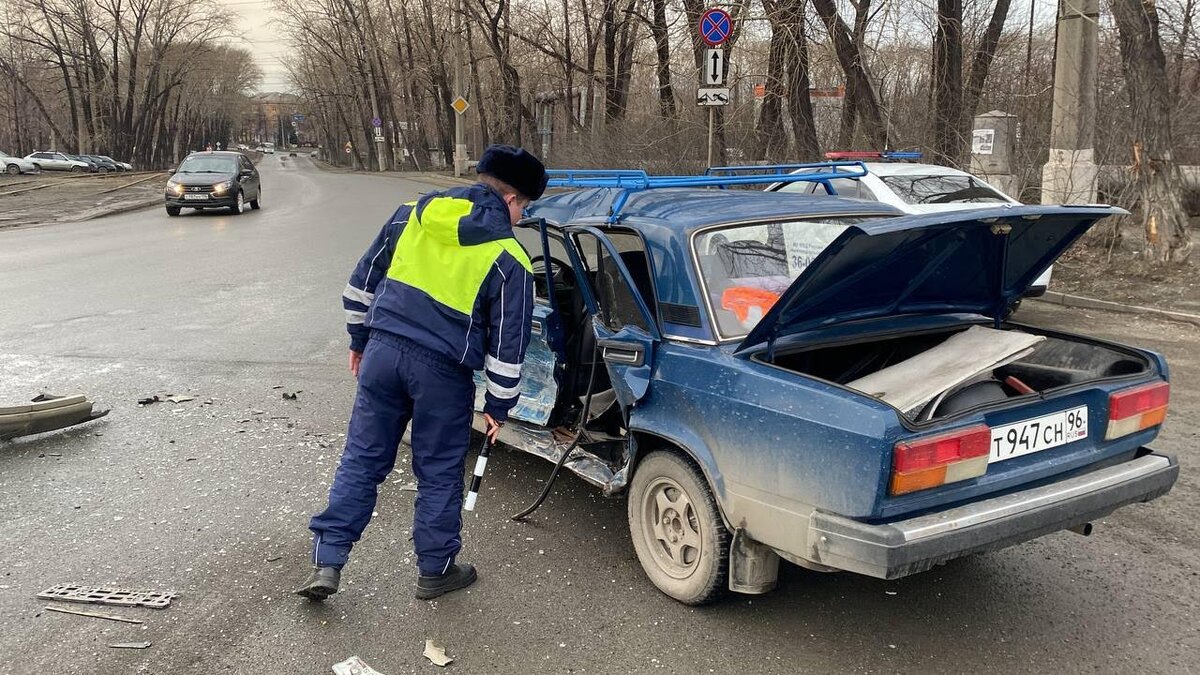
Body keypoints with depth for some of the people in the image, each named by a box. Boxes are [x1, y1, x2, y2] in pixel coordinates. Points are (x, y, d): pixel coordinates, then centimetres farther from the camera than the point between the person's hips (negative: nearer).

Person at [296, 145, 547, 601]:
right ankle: (435, 571, 26)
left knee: (361, 460, 13)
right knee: (439, 474, 13)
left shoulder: (412, 216, 7)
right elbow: (508, 343, -4)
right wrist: (498, 405, 6)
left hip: (384, 352, 4)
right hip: (443, 373, -3)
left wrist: (360, 340, 23)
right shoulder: (508, 260, -5)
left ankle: (326, 564, 14)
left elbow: (363, 281, 13)